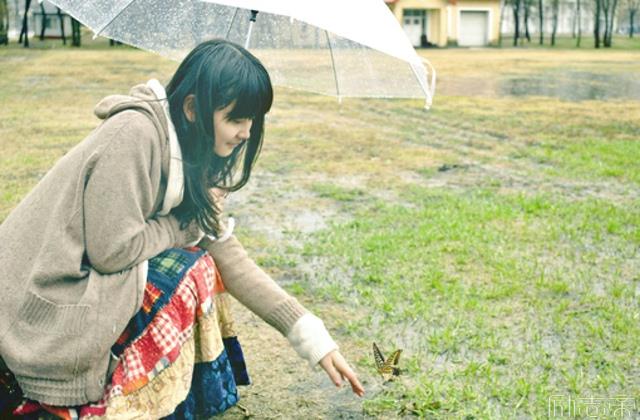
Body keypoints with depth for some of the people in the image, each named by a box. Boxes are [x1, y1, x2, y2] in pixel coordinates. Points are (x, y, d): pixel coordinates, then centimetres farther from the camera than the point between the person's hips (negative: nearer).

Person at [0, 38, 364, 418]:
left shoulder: (193, 162, 4)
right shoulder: (135, 133, -22)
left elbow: (229, 256, 3)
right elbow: (111, 250, -25)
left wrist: (314, 339, -1)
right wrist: (188, 224, -9)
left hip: (81, 282, 8)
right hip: (41, 307, -8)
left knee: (203, 262, 2)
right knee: (190, 269, -15)